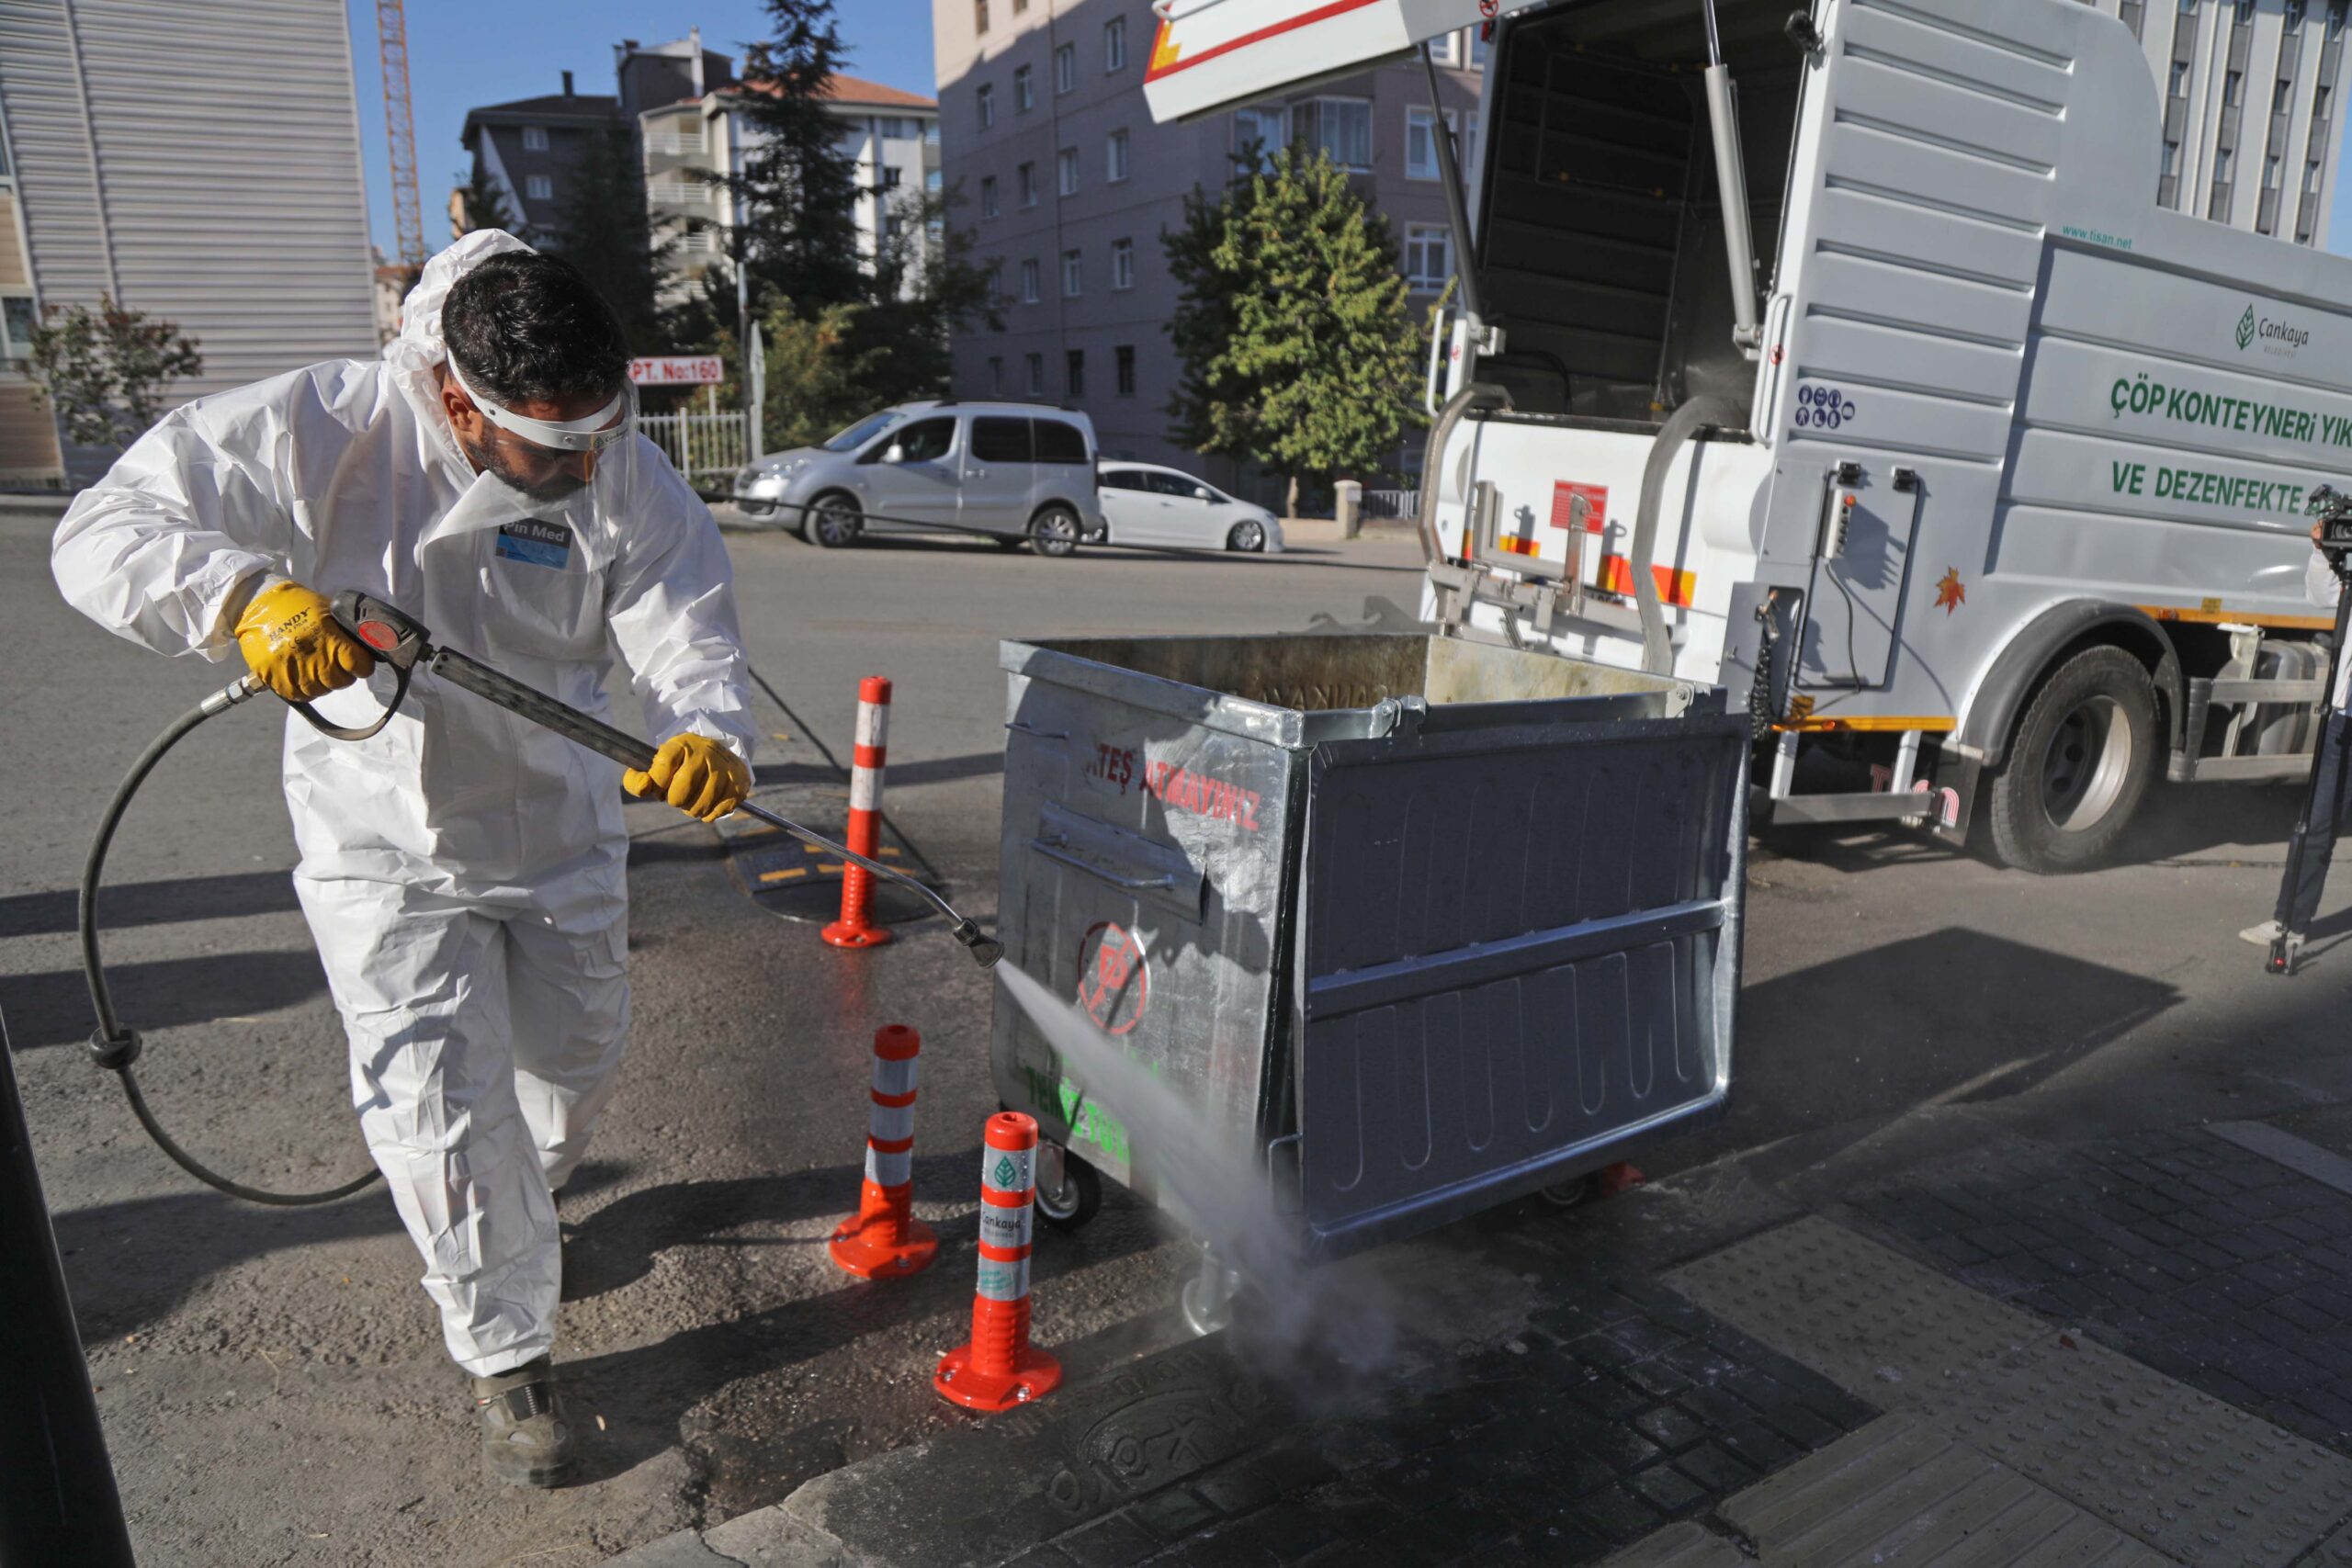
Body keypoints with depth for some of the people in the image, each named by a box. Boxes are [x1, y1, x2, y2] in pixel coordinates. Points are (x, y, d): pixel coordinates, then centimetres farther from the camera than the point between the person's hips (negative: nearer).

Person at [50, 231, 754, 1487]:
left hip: (562, 834, 3)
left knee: (573, 1074, 20)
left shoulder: (625, 478, -15)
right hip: (385, 847, -3)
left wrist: (708, 736, -41)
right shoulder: (318, 432, -20)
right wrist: (249, 596, -41)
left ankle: (508, 1224, 55)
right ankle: (506, 1358, 21)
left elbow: (690, 639, -18)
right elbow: (104, 533, -18)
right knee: (443, 1121, -4)